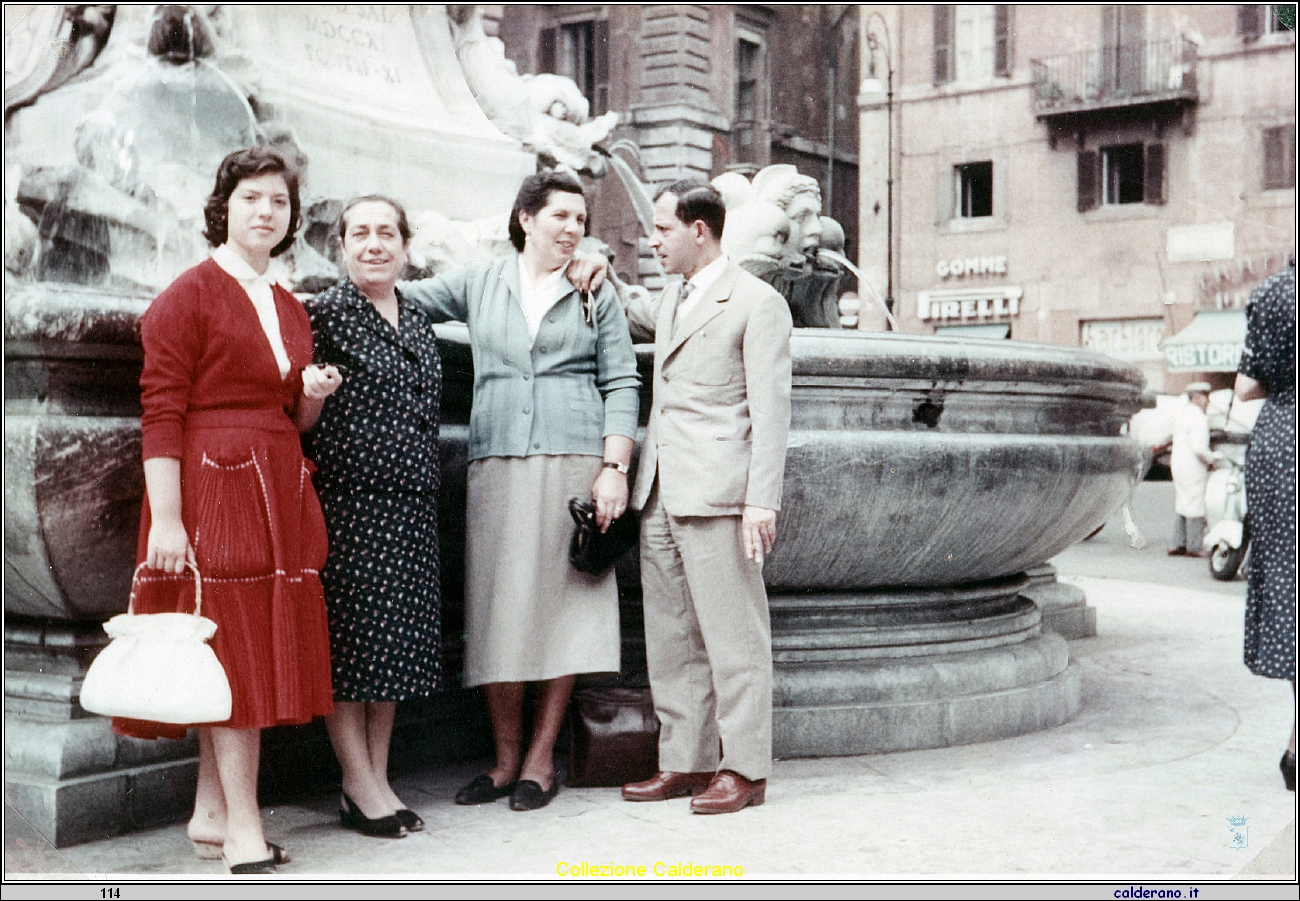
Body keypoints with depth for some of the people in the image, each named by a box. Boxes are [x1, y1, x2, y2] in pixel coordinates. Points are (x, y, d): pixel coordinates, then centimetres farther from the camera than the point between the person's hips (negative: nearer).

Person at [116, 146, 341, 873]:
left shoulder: (291, 309, 17)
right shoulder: (191, 295, -3)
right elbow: (161, 411, -10)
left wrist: (314, 395, -1)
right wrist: (165, 518, -17)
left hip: (280, 489, 7)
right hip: (213, 484, -7)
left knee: (268, 645, 7)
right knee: (233, 649, -7)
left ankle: (210, 812, 18)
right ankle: (243, 831, -1)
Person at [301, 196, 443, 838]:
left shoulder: (418, 323, 16)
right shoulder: (324, 313, -4)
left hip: (411, 507, 7)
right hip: (347, 499, -6)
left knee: (396, 641, 9)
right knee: (350, 638, -2)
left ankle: (377, 780, 18)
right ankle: (360, 787, 8)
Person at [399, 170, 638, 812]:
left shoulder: (596, 295, 12)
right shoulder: (478, 284, 14)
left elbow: (621, 384, 7)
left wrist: (615, 467, -4)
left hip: (575, 463, -1)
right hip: (497, 464, 1)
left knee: (561, 603, -1)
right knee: (497, 607, 0)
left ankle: (541, 758, 9)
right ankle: (505, 757, 11)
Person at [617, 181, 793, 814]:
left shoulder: (758, 304, -3)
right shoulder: (669, 303, 21)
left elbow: (769, 409, -9)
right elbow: (626, 317, 43)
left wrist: (762, 500, -17)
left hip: (717, 496, -8)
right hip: (659, 497, 8)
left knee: (732, 636, -3)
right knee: (670, 637, 10)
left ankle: (744, 768, 5)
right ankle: (683, 761, 19)